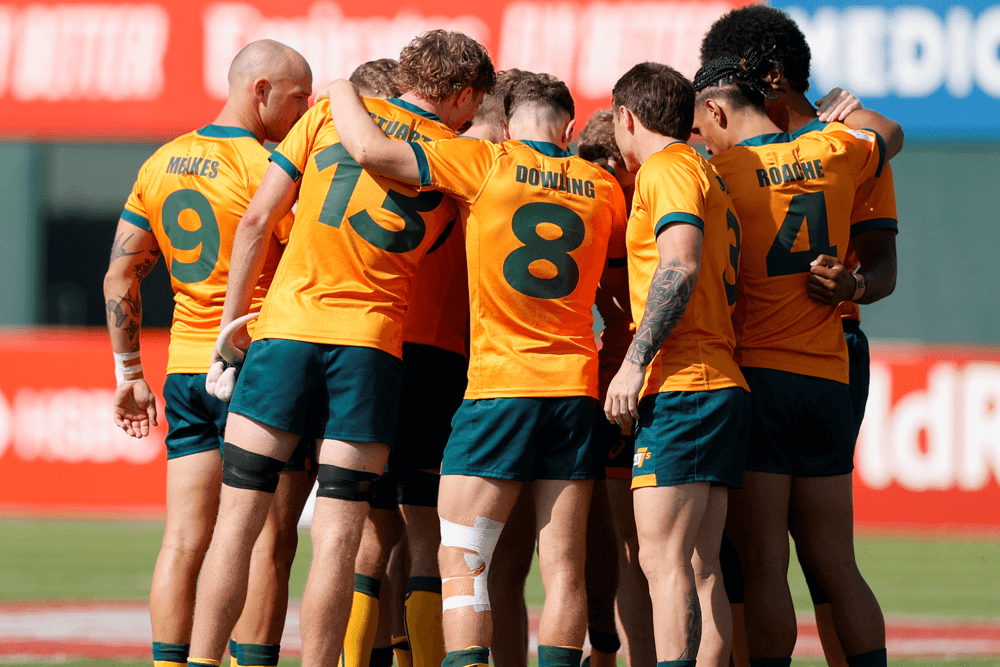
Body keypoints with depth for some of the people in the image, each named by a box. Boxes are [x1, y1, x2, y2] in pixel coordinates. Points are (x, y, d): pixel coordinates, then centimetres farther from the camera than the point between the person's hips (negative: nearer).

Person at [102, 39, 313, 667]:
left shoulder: (160, 165, 9)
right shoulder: (268, 169, -12)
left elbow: (120, 274, 13)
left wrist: (129, 373, 18)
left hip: (187, 368, 7)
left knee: (184, 539, 4)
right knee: (267, 539, -3)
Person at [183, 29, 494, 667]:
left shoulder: (332, 112, 6)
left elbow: (257, 219, 4)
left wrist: (231, 320, 11)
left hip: (287, 327, 1)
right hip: (372, 348, -1)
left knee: (239, 517, 2)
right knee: (339, 530, 0)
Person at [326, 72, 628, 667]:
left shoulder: (488, 164, -5)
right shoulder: (604, 187, 8)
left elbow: (371, 150, -11)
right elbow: (621, 270, 25)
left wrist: (342, 94, 7)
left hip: (499, 385, -4)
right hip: (577, 386, 4)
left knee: (461, 562, -2)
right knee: (563, 564, 3)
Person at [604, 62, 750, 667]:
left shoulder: (668, 169, -5)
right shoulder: (708, 176, 25)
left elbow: (680, 266, -18)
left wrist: (635, 363, -20)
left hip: (681, 388, -9)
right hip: (723, 382, 9)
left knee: (663, 559, -14)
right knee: (700, 568, 6)